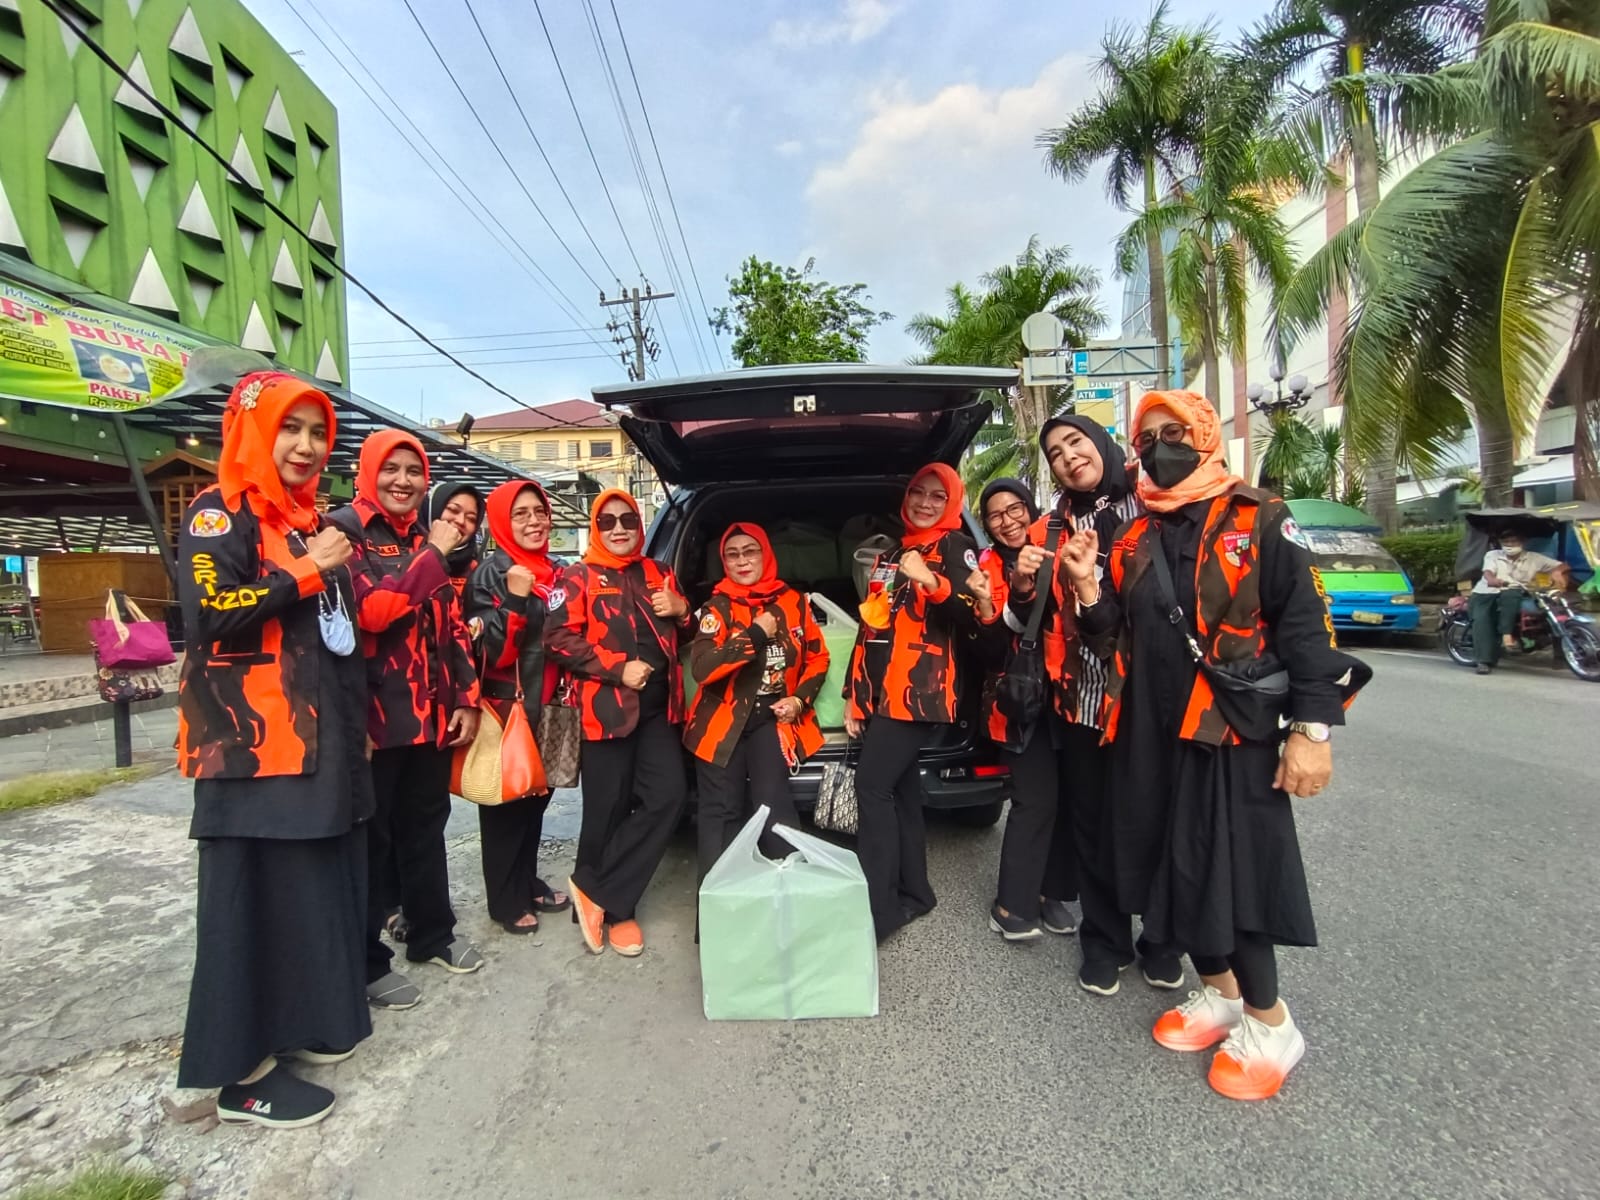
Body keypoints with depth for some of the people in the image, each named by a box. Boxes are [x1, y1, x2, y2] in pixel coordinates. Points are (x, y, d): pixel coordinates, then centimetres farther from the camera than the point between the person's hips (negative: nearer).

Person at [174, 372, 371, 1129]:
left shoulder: (310, 523, 17)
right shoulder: (218, 514, -7)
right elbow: (210, 615, -22)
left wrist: (355, 720, 21)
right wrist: (307, 571, -17)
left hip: (321, 740, 8)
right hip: (254, 745, -8)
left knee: (322, 886, 13)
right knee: (258, 897, -1)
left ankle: (301, 1020, 29)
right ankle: (242, 1071, 11)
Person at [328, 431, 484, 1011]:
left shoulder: (425, 538, 14)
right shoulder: (344, 531, -7)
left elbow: (452, 624, 15)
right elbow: (370, 611, -23)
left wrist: (466, 698, 9)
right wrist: (432, 554, -19)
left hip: (432, 714, 7)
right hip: (373, 715, -6)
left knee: (426, 827, 18)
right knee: (370, 838, 5)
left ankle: (432, 935, 33)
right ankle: (366, 960, 20)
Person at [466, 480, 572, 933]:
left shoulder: (556, 573, 9)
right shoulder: (490, 573, -11)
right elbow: (486, 648, -19)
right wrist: (515, 600, -28)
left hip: (544, 706, 7)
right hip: (505, 707, -6)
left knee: (537, 796, 16)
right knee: (506, 803, 3)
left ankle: (530, 883, 31)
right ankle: (505, 901, 16)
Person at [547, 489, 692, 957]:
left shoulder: (658, 573, 18)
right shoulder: (578, 577, 2)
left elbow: (686, 635, 27)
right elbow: (560, 640, -9)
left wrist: (682, 610, 4)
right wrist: (618, 669, -17)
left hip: (659, 705, 5)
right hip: (606, 707, -5)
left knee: (667, 798, -4)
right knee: (608, 811, 1)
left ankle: (596, 892, 9)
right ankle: (615, 910, 20)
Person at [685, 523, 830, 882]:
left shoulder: (793, 602, 2)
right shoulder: (717, 607, -6)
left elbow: (818, 657, 12)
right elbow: (701, 667, -20)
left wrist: (799, 699, -3)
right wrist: (756, 634, -22)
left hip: (772, 718, 1)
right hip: (723, 719, -1)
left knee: (774, 806, -7)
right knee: (722, 811, 4)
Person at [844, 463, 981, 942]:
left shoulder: (956, 547, 1)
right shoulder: (889, 554, 21)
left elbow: (970, 617, -12)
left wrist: (932, 582, -30)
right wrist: (853, 694, 18)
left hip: (918, 691, -7)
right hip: (879, 692, 7)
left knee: (872, 785, -14)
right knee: (900, 789, 9)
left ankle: (878, 908, -9)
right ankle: (912, 893, 20)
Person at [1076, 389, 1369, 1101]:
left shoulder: (1258, 520, -3)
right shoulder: (1134, 538, 13)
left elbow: (1306, 625, -9)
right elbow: (1118, 632, 14)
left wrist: (1313, 728, -14)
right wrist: (1088, 589, -6)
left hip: (1235, 731, -6)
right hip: (1150, 734, 6)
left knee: (1231, 870, -2)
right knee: (1174, 864, 12)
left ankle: (1269, 1024, 20)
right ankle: (1218, 993, 34)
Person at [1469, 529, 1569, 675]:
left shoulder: (1534, 558, 18)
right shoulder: (1492, 555, 16)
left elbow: (1562, 566, 15)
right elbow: (1488, 572, -3)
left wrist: (1556, 572, -11)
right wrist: (1492, 580, -29)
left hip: (1513, 593, 0)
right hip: (1485, 592, 0)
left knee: (1510, 596, -38)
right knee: (1482, 618, -31)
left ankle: (1507, 635, -42)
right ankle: (1485, 661, -38)